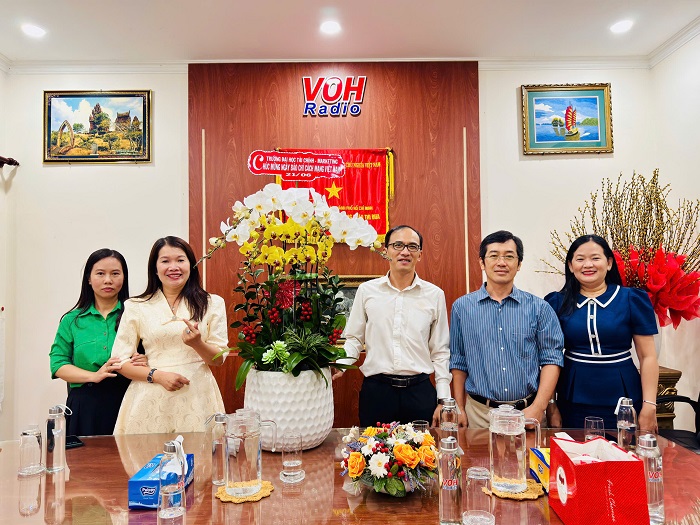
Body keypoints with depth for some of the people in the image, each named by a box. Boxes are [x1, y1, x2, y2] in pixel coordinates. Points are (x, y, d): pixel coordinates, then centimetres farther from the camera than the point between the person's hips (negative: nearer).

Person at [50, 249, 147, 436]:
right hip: (85, 407, 1)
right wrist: (94, 376, -12)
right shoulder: (72, 320, 9)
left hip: (128, 401, -1)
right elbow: (57, 364, 4)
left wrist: (145, 363, -15)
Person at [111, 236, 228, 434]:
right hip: (151, 400, 0)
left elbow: (219, 359, 5)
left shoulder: (212, 304, 5)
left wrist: (197, 343, -15)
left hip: (197, 397, 0)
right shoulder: (136, 307, 5)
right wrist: (157, 375, -11)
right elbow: (120, 360, 3)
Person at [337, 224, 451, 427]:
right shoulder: (366, 291, 3)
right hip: (376, 389, 0)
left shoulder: (434, 295, 4)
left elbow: (440, 352, 7)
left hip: (420, 391, 1)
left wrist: (443, 401, 3)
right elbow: (354, 339, 9)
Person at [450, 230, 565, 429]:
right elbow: (458, 362, 5)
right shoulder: (462, 307, 1)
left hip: (528, 412, 0)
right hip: (479, 413, 0)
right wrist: (460, 409, 3)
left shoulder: (539, 308, 0)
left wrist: (538, 407, -11)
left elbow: (551, 359, -1)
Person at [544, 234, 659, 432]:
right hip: (574, 400, 1)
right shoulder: (557, 303, 1)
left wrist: (649, 406, -7)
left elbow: (647, 357, -1)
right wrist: (551, 405, 1)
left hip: (622, 400, 0)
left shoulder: (632, 299, -1)